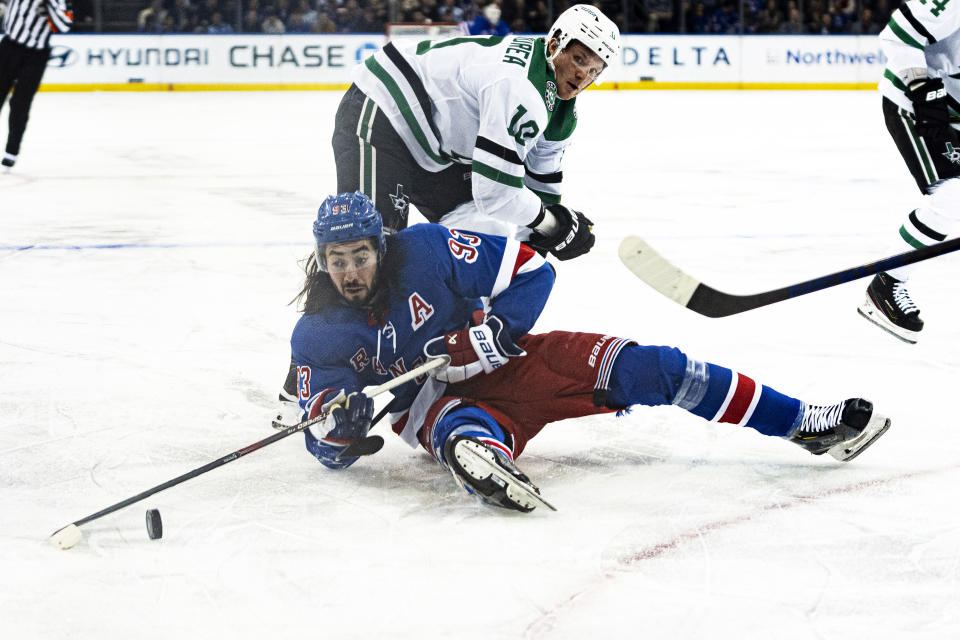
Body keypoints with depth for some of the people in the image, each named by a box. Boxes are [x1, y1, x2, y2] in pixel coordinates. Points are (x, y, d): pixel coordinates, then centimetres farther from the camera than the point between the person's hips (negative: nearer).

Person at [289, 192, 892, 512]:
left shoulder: (423, 251, -16)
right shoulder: (317, 337, -9)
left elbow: (531, 271, -11)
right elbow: (331, 449, -4)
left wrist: (491, 330, -26)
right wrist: (336, 426, -27)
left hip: (504, 363, 0)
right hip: (433, 401, 1)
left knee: (642, 367, -15)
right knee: (460, 430, -39)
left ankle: (806, 424, -11)